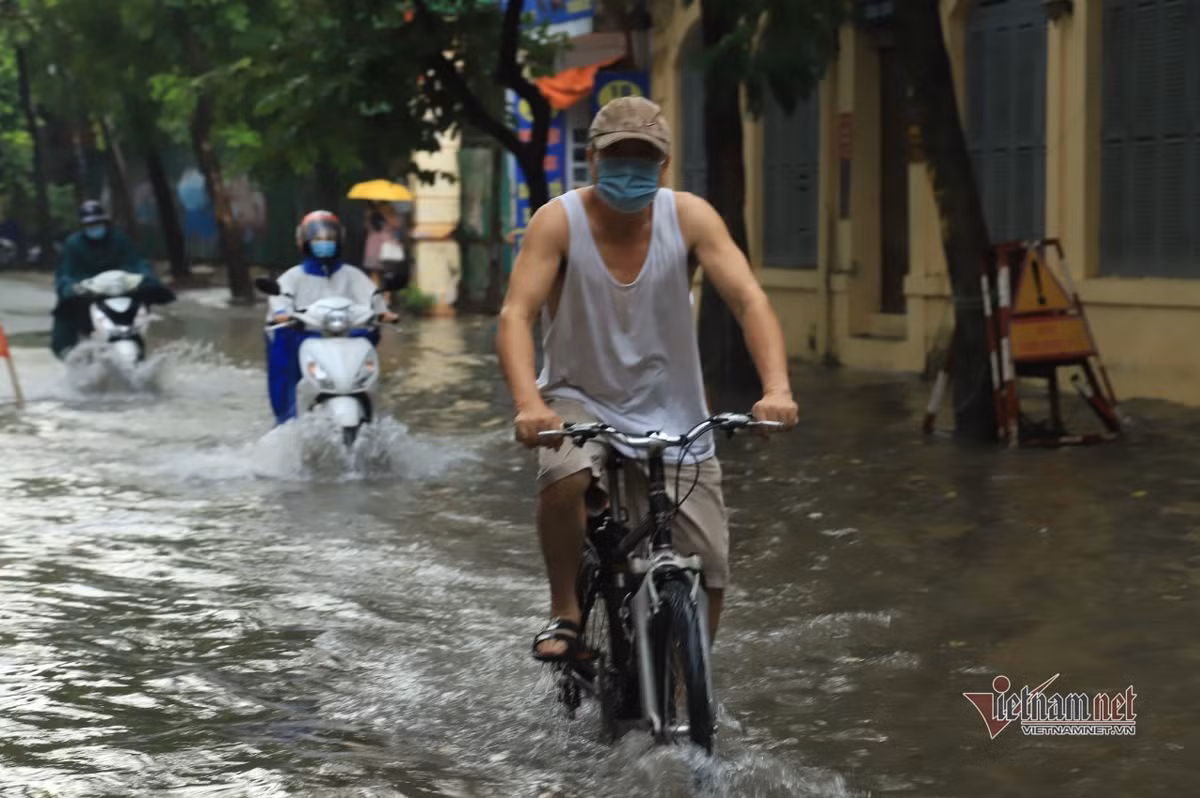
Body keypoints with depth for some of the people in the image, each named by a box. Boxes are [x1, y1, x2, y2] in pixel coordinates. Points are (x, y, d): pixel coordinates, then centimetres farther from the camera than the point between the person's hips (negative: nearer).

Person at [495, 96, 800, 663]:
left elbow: (750, 301, -16)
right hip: (580, 402, -2)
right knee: (564, 478, -36)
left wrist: (777, 389, -34)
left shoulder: (689, 217, -9)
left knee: (708, 573, -5)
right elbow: (515, 316, -22)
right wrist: (528, 403, -40)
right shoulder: (560, 221, -14)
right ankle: (565, 614, -13)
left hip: (671, 418, 2)